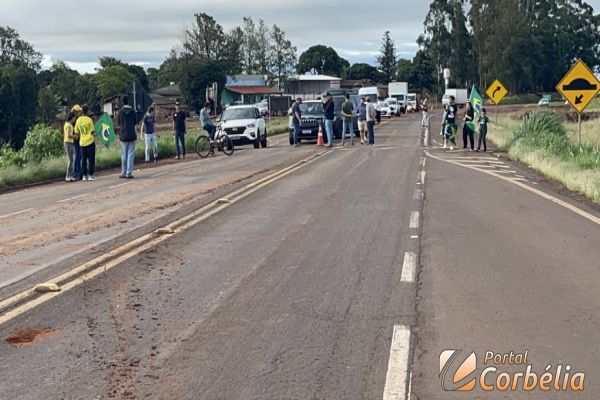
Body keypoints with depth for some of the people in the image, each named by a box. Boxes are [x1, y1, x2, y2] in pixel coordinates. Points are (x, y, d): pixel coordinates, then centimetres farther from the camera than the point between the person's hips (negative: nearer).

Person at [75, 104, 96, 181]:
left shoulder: (78, 120, 4)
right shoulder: (89, 120, -10)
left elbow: (77, 132, 8)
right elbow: (93, 131, -8)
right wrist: (94, 138, 7)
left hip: (82, 142, 5)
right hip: (90, 142, -5)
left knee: (84, 159, 9)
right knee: (91, 159, 1)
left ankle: (84, 175, 8)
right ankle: (91, 175, -1)